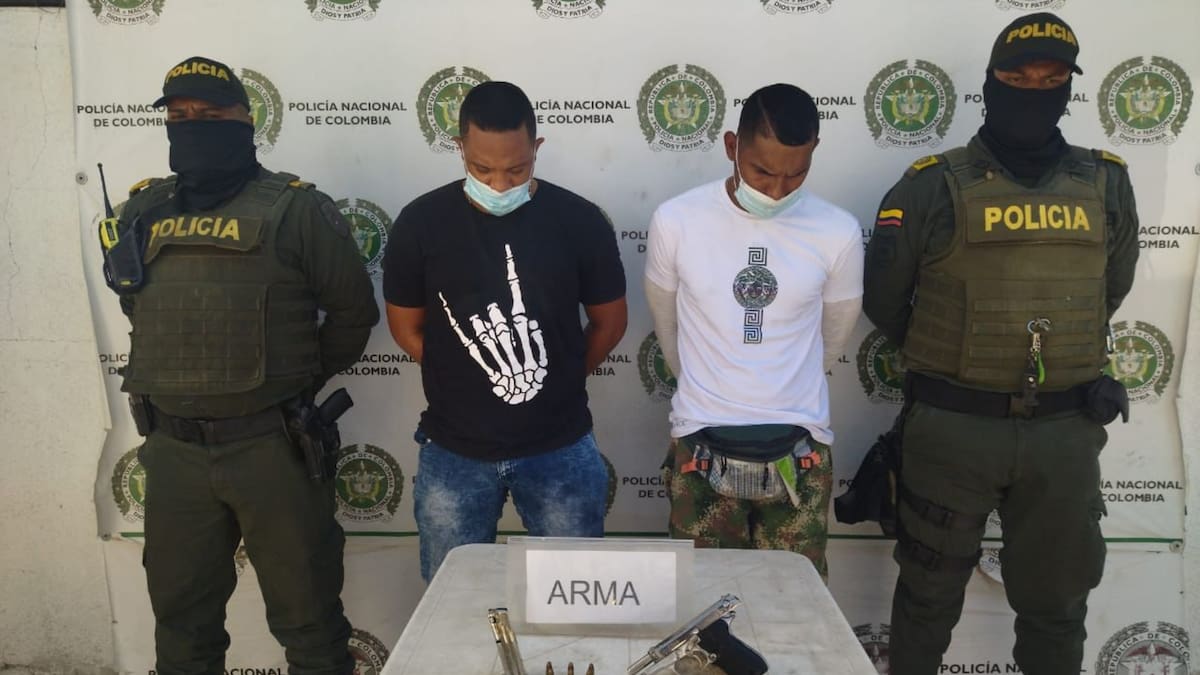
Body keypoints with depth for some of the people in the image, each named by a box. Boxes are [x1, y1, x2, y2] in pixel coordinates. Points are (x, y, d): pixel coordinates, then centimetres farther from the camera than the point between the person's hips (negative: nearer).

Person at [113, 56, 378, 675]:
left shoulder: (295, 209, -5)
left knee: (306, 615, 8)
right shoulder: (143, 211, 9)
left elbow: (354, 311, -1)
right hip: (172, 449, 5)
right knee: (181, 617, 20)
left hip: (272, 444, -4)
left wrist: (300, 382, 4)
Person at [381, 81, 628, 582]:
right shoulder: (421, 224, -7)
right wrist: (464, 384, 3)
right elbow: (407, 327, 4)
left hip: (560, 449, 0)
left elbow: (609, 321, 4)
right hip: (454, 452, 1)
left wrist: (554, 384, 6)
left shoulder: (580, 221, -8)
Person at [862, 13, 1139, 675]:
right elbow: (882, 299, 0)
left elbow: (1110, 290, 19)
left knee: (1056, 598, 18)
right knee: (931, 592, 13)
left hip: (1066, 428, 4)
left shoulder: (1106, 183, 5)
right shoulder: (934, 185, -7)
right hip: (952, 426, -3)